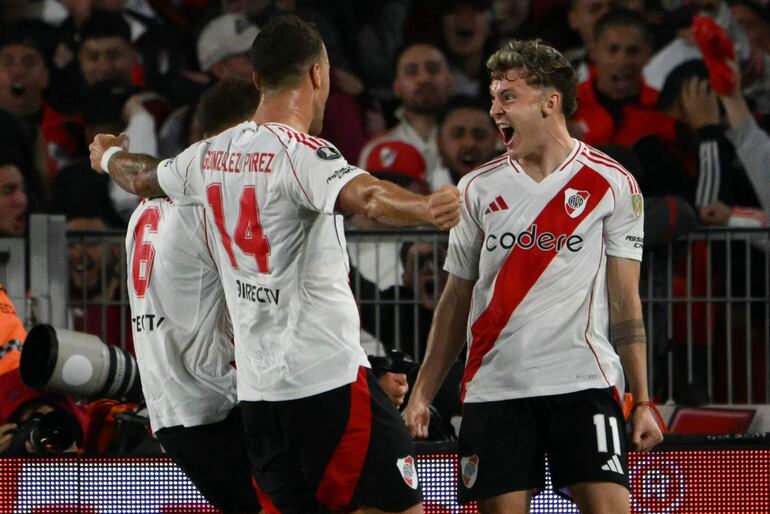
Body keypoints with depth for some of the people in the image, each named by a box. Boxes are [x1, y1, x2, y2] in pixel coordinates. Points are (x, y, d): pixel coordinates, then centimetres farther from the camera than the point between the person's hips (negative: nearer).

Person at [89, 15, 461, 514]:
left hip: (257, 388, 8)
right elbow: (366, 195, -35)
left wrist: (109, 156, 54)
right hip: (328, 378, -8)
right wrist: (426, 209, -53)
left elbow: (143, 177, 31)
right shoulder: (301, 154, -13)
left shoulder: (211, 155, 10)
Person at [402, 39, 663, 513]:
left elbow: (625, 301, 4)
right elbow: (456, 301, 15)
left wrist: (642, 402, 0)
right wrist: (423, 393, 9)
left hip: (584, 383, -2)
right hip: (495, 386, 3)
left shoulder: (612, 184, 3)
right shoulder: (478, 189, 11)